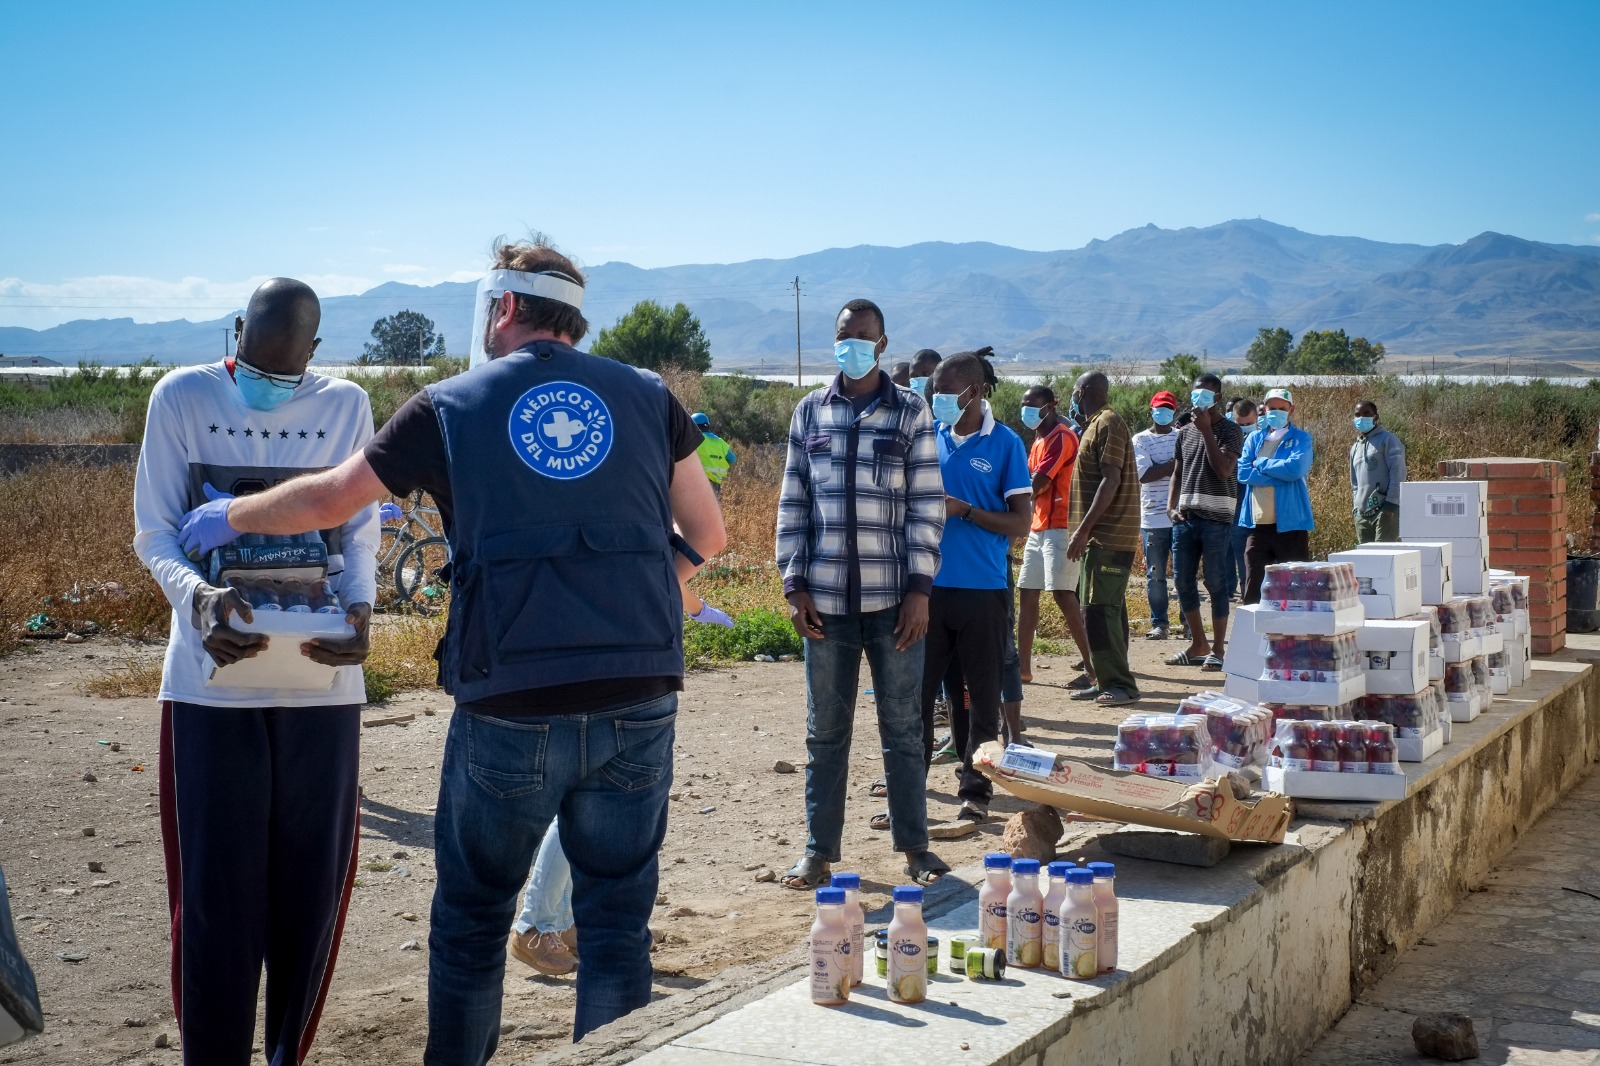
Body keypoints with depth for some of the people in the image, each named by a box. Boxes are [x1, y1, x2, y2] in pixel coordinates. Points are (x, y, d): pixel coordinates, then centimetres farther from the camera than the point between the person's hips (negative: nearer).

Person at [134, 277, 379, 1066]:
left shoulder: (346, 406, 4)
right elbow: (154, 534, 0)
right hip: (213, 676, -1)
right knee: (216, 885, -1)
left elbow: (359, 533, 6)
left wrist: (360, 609, -15)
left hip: (322, 676, 2)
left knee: (313, 878, 7)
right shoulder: (182, 397, 1)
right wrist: (200, 598, -21)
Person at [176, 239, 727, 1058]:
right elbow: (707, 535, 13)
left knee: (472, 917, 16)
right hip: (641, 699, 2)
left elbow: (323, 501, 14)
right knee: (617, 921, 11)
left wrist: (227, 518, 31)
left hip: (511, 706, -1)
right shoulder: (645, 397, 9)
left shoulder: (450, 406, 5)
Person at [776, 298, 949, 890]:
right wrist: (794, 585, 1)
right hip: (825, 598, 2)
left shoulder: (911, 413, 2)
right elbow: (793, 502, 8)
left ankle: (914, 846, 16)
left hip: (893, 597, -2)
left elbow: (927, 504, -1)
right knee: (825, 730, 8)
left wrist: (919, 588, -7)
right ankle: (819, 850, 17)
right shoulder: (810, 412, 8)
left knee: (902, 728, 6)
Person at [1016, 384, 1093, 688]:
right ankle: (1023, 666, 14)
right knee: (1027, 593, 9)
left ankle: (1093, 667, -12)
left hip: (1058, 526, -10)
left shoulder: (1061, 438, -12)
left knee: (1062, 594, -13)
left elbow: (1038, 484, -16)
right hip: (1038, 526, 10)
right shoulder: (1039, 440, 18)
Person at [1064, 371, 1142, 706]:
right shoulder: (1098, 425, 19)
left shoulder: (1108, 424, -12)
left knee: (1099, 611, -11)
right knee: (1107, 611, 12)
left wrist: (1083, 530, -22)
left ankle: (1120, 684, -8)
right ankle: (1109, 682, 17)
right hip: (1103, 537, 10)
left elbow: (1110, 480, -20)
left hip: (1108, 537, -10)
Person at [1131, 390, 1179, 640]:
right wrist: (1173, 464, -7)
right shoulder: (1140, 440, 5)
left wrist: (1160, 469, -9)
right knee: (1155, 574, 4)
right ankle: (1159, 623, 13)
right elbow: (1144, 474, -9)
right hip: (1153, 518, -1)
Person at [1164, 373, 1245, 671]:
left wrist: (1206, 430, -15)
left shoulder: (1229, 431, -3)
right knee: (1182, 580, 7)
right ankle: (1198, 644, 20)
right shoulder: (1185, 432, 15)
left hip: (1215, 518, -6)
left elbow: (1224, 469, -17)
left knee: (1215, 583, -3)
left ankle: (1217, 649, 5)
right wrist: (1171, 507, 6)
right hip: (1185, 517, 6)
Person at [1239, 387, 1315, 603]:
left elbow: (1295, 468, -16)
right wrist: (1280, 475, -9)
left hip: (1290, 524, -3)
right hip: (1259, 525, 3)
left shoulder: (1301, 438, 3)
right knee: (1253, 592, 6)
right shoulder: (1254, 438, 13)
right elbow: (1242, 472, -2)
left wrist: (1261, 464, -4)